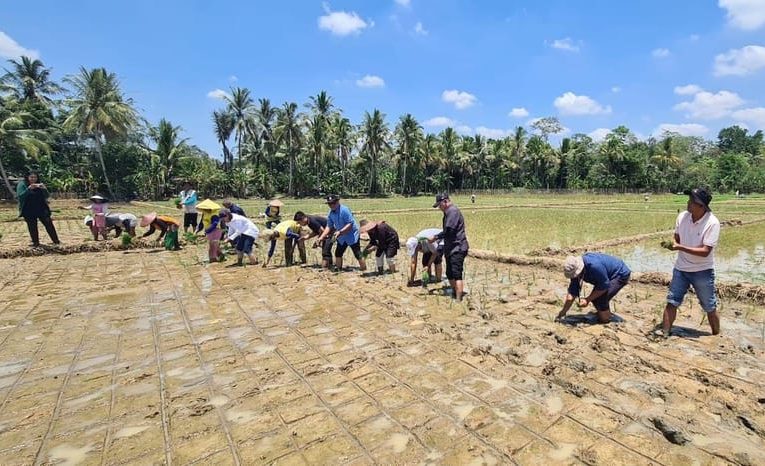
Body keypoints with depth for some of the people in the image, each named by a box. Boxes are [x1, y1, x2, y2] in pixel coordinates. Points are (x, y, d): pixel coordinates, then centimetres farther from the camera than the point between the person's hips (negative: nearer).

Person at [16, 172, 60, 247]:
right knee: (32, 227, 5)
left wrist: (44, 189, -17)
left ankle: (56, 241, 5)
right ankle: (35, 243, 13)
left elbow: (46, 196, 2)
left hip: (41, 209, 2)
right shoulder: (22, 184, -2)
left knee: (49, 224, 0)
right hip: (28, 211, -2)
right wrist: (29, 189, -25)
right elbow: (20, 196, -13)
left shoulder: (39, 185, 6)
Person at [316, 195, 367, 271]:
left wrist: (339, 232, -34)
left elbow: (350, 224, -27)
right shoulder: (331, 213, -1)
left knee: (358, 255, -7)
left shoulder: (344, 210, -23)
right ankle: (338, 270, 34)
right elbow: (329, 227, 4)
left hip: (352, 235, -8)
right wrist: (321, 237, -5)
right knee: (338, 254, 16)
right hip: (341, 237, 8)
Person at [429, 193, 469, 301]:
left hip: (457, 248, -11)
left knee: (456, 274, -11)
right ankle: (455, 294, 30)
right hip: (451, 248, 11)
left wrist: (435, 237, -15)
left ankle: (458, 299, -9)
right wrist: (439, 238, 11)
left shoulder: (453, 211, -15)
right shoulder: (448, 212, 17)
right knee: (450, 274, 17)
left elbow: (449, 230, -23)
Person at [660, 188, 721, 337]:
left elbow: (705, 251, -22)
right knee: (671, 302, 3)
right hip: (681, 269, 3)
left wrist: (680, 247, -30)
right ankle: (664, 334, 10)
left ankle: (716, 337, 33)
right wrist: (672, 244, -14)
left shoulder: (712, 223, -19)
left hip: (702, 271, -3)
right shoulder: (682, 216, -6)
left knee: (710, 308, 13)